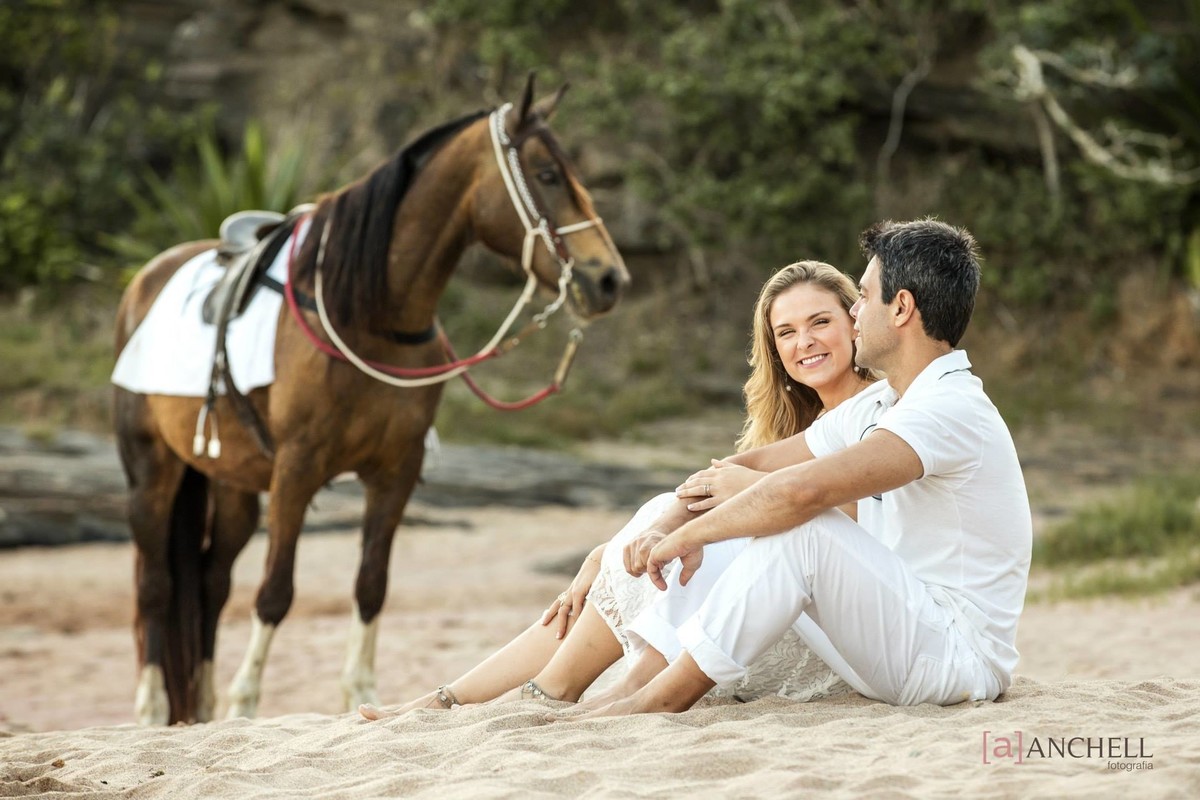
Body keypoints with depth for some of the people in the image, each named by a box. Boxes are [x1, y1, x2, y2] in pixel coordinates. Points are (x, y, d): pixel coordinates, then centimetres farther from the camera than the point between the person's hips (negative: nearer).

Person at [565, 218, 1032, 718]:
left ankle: (660, 701, -22)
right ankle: (638, 689, -4)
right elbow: (757, 467, 13)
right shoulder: (883, 404, 11)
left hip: (959, 655, -10)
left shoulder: (951, 411, -21)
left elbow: (801, 489, -31)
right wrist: (672, 525, -3)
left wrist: (688, 534, -20)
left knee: (803, 530, -27)